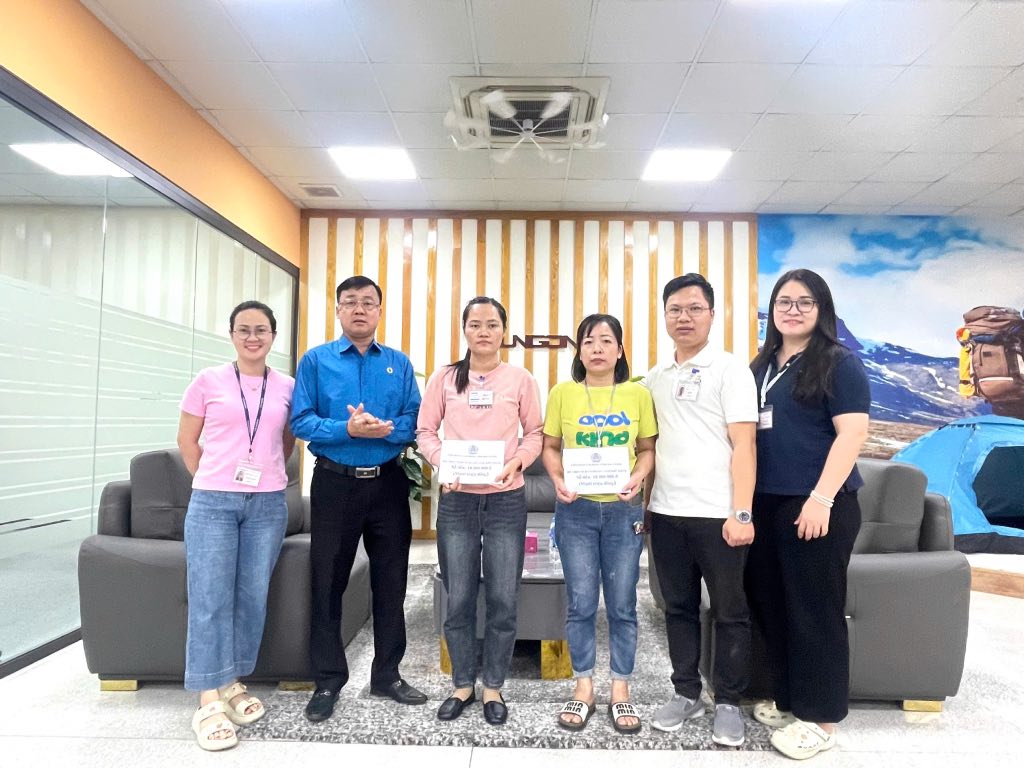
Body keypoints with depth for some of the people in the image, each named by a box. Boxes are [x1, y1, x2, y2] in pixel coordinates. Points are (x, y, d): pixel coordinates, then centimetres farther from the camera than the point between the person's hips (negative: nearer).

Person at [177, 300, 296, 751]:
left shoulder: (287, 387, 5)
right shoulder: (208, 381, 0)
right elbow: (187, 439, 6)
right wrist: (211, 481, 6)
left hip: (267, 504, 2)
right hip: (212, 503, -2)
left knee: (253, 597, 8)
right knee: (210, 598, -1)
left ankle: (233, 684, 25)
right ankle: (208, 700, 9)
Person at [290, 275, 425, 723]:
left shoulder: (399, 364, 6)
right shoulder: (316, 360, 0)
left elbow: (413, 423, -1)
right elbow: (300, 421, -7)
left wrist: (382, 429, -19)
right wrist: (347, 430, -21)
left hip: (388, 484, 2)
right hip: (335, 483, -2)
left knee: (390, 582, 10)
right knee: (328, 583, 7)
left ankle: (388, 675, 28)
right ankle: (328, 681, 24)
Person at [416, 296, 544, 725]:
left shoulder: (519, 379, 2)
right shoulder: (445, 377, 3)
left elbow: (535, 433, 5)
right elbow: (425, 430, 5)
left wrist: (517, 461, -13)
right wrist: (441, 463, -13)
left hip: (506, 499, 0)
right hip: (457, 499, 1)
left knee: (503, 600, 6)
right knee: (459, 600, 9)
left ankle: (493, 688, 26)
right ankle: (462, 685, 29)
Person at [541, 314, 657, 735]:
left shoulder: (637, 394, 1)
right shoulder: (563, 392, -1)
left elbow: (648, 448, 5)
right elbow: (550, 447, 3)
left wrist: (637, 477, -13)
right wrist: (559, 480, -13)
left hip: (623, 510, 1)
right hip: (575, 510, 0)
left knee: (622, 604, 9)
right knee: (581, 603, 7)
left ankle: (620, 690, 26)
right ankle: (584, 686, 25)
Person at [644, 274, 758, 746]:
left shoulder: (730, 370, -3)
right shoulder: (655, 378, 12)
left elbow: (743, 444, -10)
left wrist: (741, 513, -16)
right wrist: (643, 501, 8)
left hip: (716, 513, -5)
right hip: (666, 513, 5)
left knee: (729, 611, 8)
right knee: (678, 607, 14)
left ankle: (728, 703, 23)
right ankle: (686, 693, 29)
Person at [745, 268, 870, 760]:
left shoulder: (839, 362, -5)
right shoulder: (761, 366, 14)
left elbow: (852, 433, -13)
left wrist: (821, 498, -20)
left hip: (817, 505, -6)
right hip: (765, 504, 7)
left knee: (814, 610, 3)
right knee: (769, 604, 13)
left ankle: (821, 719, 18)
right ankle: (787, 698, 30)